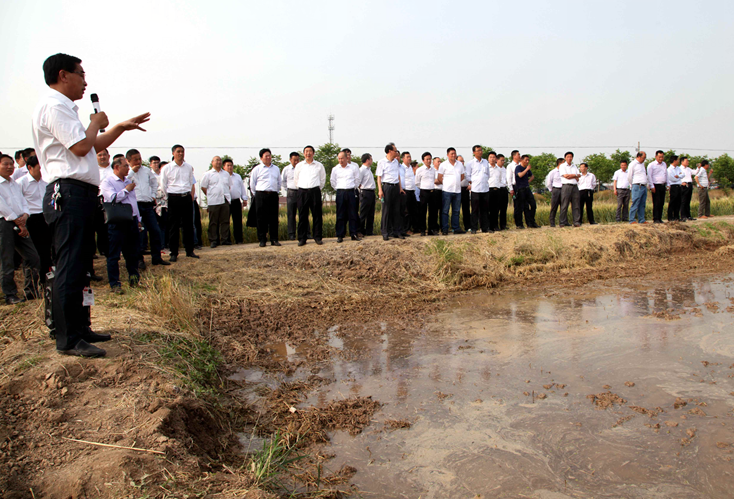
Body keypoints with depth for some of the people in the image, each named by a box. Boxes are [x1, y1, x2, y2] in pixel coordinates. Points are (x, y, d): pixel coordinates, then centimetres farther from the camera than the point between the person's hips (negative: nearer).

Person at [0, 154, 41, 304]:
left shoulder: (15, 183, 21)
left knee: (32, 257, 3)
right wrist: (18, 222, -10)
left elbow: (23, 202, 15)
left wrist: (24, 216, -5)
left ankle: (31, 292, 12)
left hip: (19, 223, 7)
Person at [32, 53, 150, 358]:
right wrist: (96, 123, 0)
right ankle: (68, 339, -5)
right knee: (70, 268, -10)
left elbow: (94, 147, 30)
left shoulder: (64, 108, 25)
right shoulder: (54, 106, -8)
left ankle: (79, 329, 22)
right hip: (69, 193, -11)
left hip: (80, 195, 11)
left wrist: (120, 127, 24)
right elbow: (81, 146, -17)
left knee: (79, 267, 14)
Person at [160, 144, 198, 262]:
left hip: (187, 198, 3)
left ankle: (190, 251, 14)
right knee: (173, 226, 1)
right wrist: (169, 198, 3)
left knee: (188, 225, 5)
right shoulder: (167, 168, 1)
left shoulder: (189, 167, 10)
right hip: (174, 198, -3)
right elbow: (163, 186, 4)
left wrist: (191, 197, 8)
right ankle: (173, 253, 6)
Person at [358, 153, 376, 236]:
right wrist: (362, 189, -8)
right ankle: (361, 231, 2)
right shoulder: (361, 170, -10)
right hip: (366, 193, -9)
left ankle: (369, 231, 16)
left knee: (371, 214, 10)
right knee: (363, 214, -4)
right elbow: (358, 183, -15)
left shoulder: (369, 169, 19)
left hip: (371, 192, 9)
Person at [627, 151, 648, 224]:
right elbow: (629, 177, -5)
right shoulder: (633, 164, -6)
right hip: (637, 187, -8)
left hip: (644, 187, 8)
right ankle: (632, 220, -6)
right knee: (635, 204, -9)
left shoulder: (642, 163, 19)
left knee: (642, 205, 7)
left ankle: (641, 220, 10)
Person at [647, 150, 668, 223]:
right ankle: (655, 219, -6)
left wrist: (667, 185, 18)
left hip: (663, 186, 6)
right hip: (656, 186, -6)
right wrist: (652, 186, -13)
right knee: (656, 203, -9)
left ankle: (659, 218, 10)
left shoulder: (664, 164, 17)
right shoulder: (651, 165, -3)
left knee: (662, 203, 5)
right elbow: (649, 176, -7)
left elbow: (666, 175, 24)